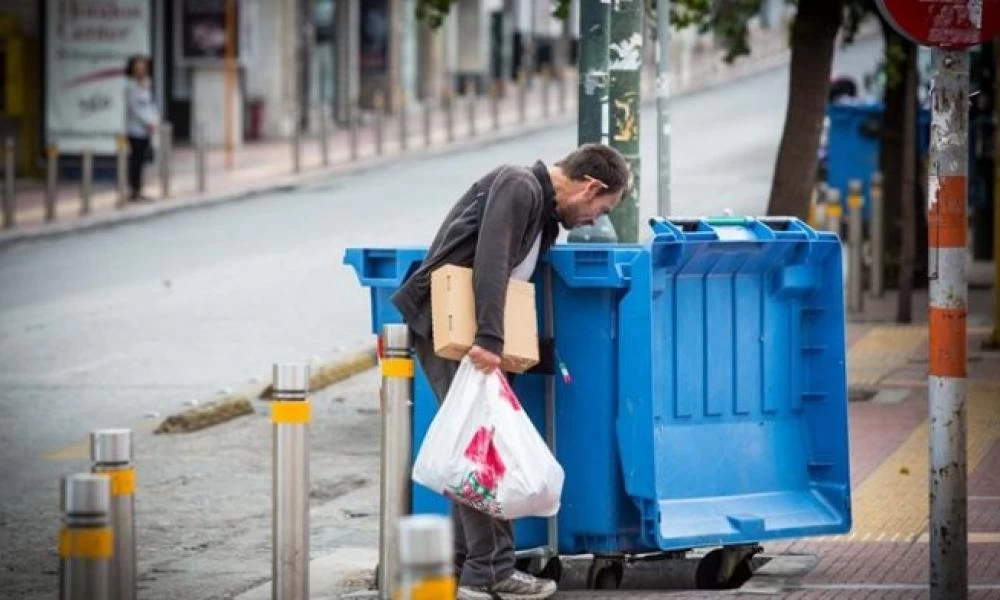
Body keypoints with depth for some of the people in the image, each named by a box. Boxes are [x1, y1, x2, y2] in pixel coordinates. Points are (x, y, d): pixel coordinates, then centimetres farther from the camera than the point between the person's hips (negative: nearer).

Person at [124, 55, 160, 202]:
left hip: (146, 130, 7)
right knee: (135, 160, -5)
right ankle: (133, 191, -1)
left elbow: (151, 104, 16)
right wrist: (148, 123, -14)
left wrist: (155, 120, 0)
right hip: (135, 129, -7)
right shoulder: (130, 86, -11)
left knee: (142, 161, 9)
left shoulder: (146, 85, 13)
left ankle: (138, 191, 13)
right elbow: (134, 108, -14)